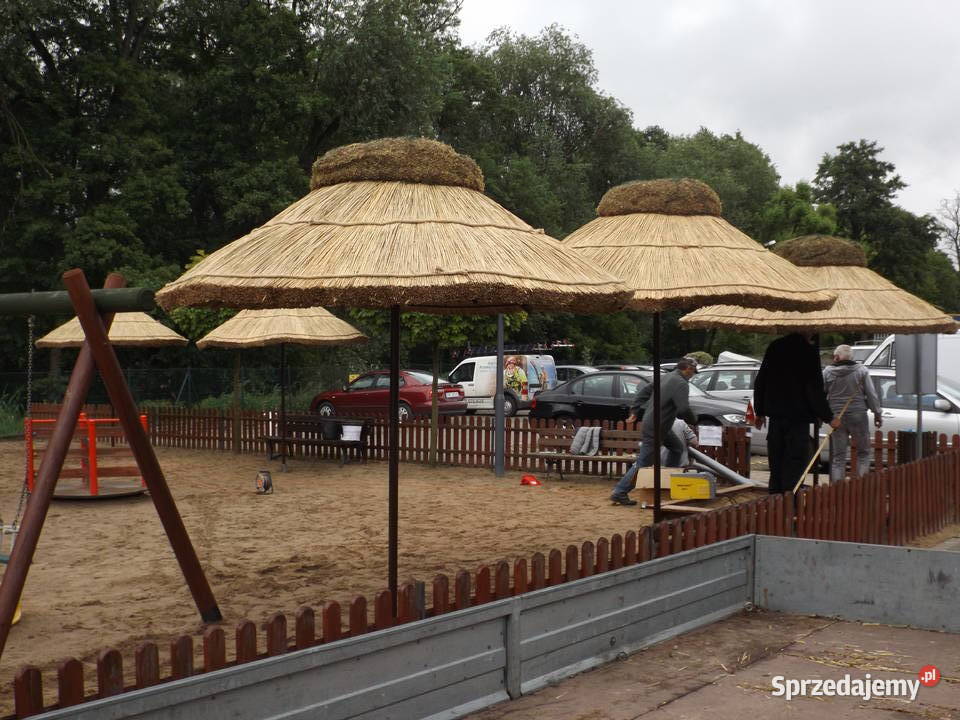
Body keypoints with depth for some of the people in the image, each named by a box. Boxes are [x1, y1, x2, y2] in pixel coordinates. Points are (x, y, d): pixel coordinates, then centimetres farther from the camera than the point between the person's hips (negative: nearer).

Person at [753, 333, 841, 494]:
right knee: (795, 463, -3)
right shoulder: (809, 352, -10)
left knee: (776, 463, 12)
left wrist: (760, 412, 21)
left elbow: (760, 382, 14)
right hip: (798, 416, -6)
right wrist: (829, 417, -2)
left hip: (775, 414, 6)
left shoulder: (774, 347, 9)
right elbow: (815, 390, -11)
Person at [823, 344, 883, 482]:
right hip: (858, 416, -1)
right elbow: (872, 394, -2)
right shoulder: (861, 370, -2)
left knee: (838, 456, 7)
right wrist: (877, 414, 6)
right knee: (864, 452, 12)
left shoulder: (827, 371, -2)